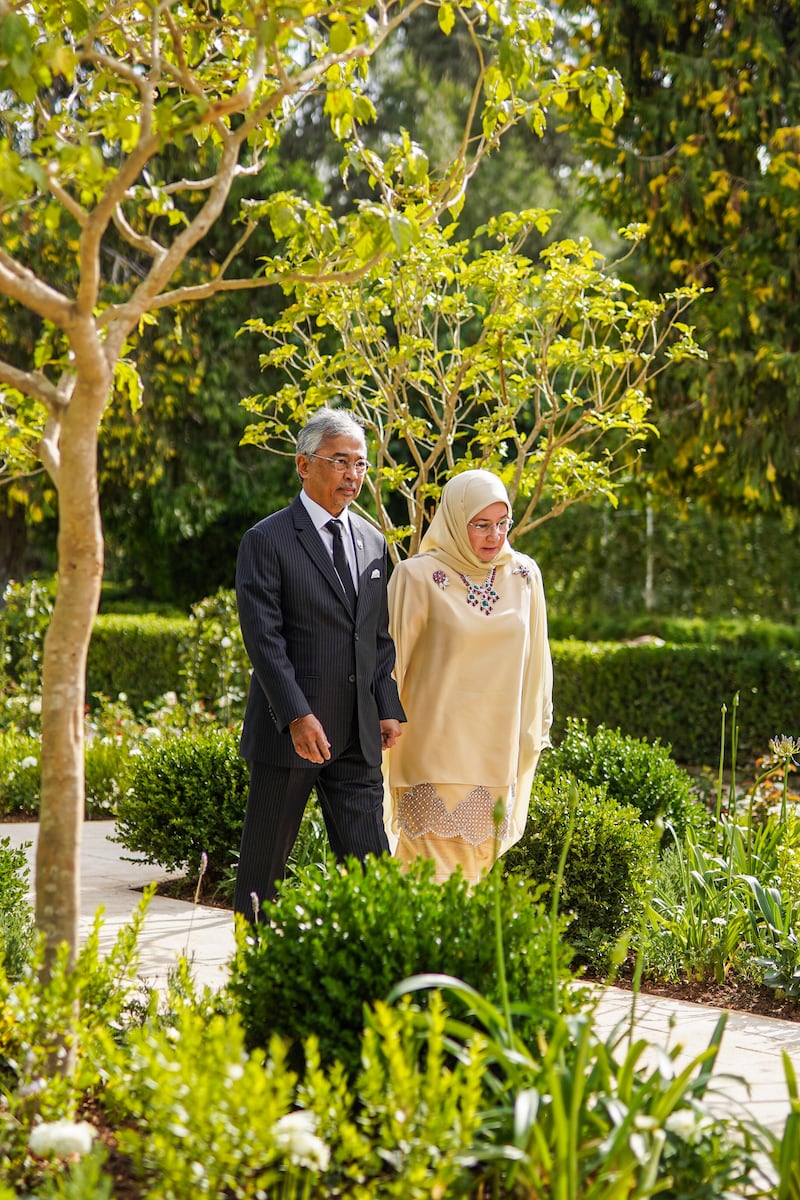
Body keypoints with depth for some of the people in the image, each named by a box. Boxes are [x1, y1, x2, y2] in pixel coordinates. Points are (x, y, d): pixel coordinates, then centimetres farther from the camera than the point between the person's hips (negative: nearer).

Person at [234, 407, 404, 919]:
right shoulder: (267, 541, -6)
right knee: (264, 866, 6)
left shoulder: (373, 542, 13)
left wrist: (389, 707, 5)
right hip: (288, 733, -5)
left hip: (357, 740, 5)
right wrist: (297, 715, -22)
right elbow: (264, 638, -14)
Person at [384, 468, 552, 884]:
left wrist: (533, 731, 16)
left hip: (496, 752, 4)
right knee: (436, 872, -7)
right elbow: (391, 656, -2)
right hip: (435, 742, -4)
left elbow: (532, 660, 13)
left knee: (477, 864, 9)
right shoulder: (419, 577, -7)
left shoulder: (524, 576, 5)